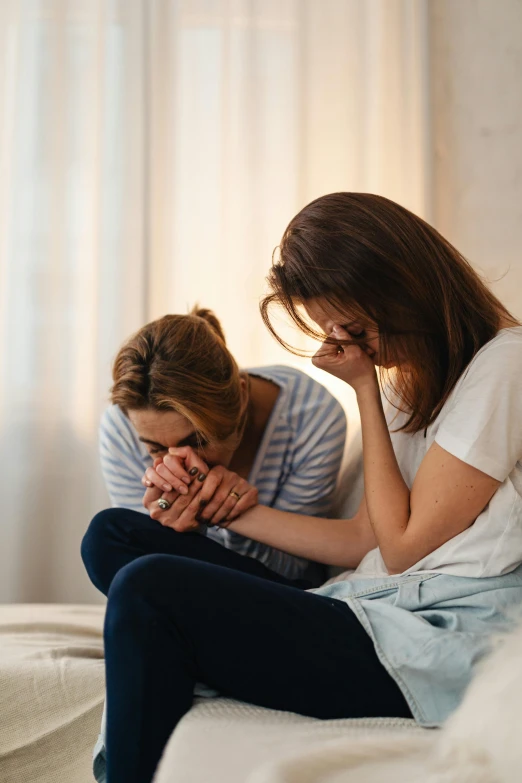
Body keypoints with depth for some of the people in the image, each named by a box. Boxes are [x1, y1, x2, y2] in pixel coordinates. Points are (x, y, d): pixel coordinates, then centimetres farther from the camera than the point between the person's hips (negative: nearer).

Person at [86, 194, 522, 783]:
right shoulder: (409, 376, 18)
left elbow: (401, 545, -9)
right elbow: (366, 541, 14)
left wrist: (364, 387, -5)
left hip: (442, 650, -9)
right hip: (391, 609, 9)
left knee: (148, 593, -19)